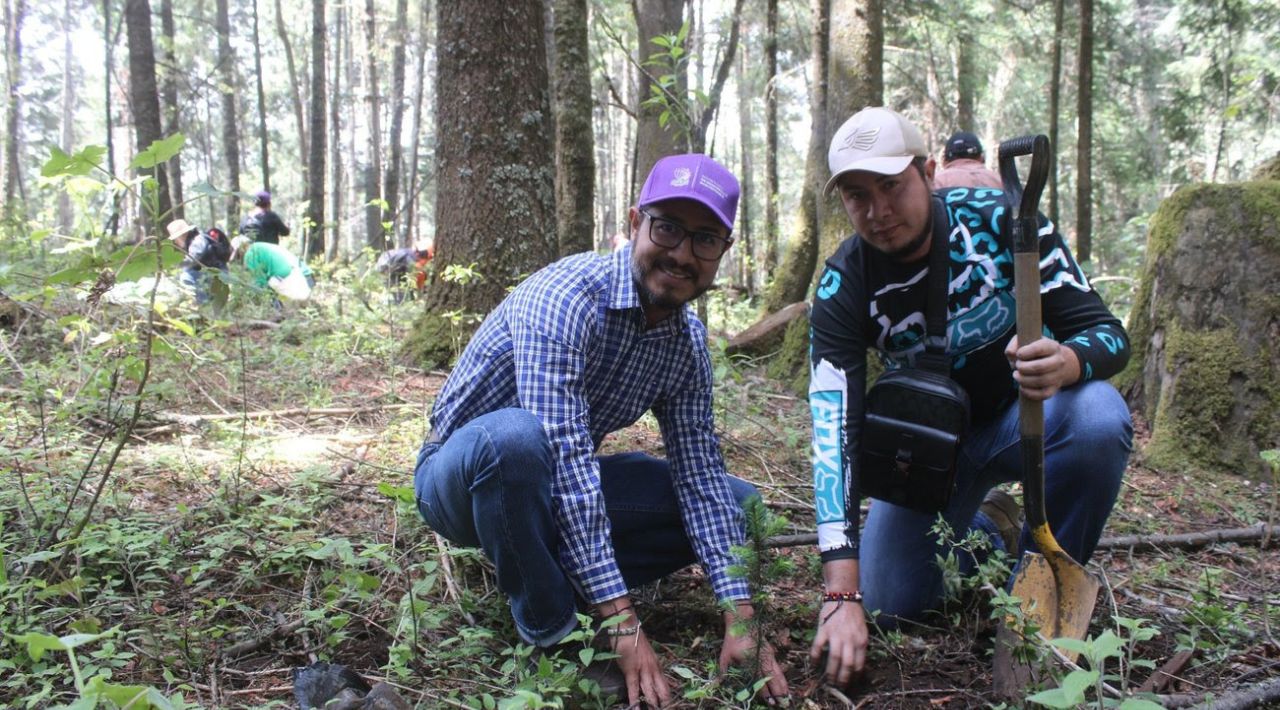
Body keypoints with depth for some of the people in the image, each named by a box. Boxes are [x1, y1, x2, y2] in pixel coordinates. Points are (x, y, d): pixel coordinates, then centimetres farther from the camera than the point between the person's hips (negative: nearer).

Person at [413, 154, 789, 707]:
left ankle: (556, 576, -4)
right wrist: (624, 626, -37)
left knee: (737, 503, -2)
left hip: (551, 484, 6)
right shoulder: (567, 296, -29)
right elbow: (565, 456, -36)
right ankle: (552, 632, -18)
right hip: (462, 472, -6)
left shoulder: (687, 340, -6)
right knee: (516, 436, -41)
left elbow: (699, 475, -7)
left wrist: (740, 619, -17)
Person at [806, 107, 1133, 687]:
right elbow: (835, 431, -29)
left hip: (1023, 416, -1)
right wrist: (841, 595, -37)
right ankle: (987, 531, 22)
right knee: (889, 605, -10)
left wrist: (1065, 363, -47)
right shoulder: (844, 286, -21)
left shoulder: (1002, 220, -21)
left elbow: (1107, 332, -19)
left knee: (1098, 416, -35)